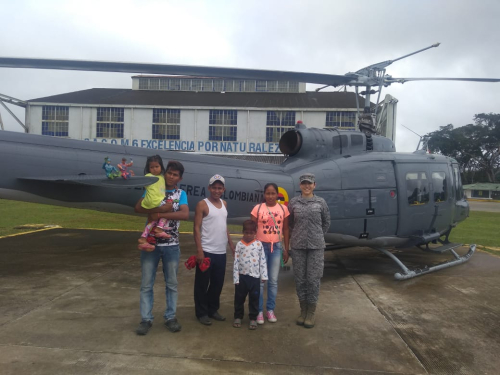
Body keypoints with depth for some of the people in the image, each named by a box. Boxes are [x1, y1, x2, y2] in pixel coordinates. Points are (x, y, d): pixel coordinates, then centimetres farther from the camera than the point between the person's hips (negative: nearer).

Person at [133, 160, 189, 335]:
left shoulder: (181, 194, 1)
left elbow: (185, 214, -15)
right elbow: (138, 207, -11)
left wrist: (159, 215, -20)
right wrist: (162, 208, -21)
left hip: (171, 245, 0)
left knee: (171, 283, 10)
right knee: (146, 284, 6)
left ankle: (170, 317, 24)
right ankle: (146, 319, 19)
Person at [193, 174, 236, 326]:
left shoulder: (224, 204, 12)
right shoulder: (202, 204, -7)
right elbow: (196, 228, -11)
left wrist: (232, 245, 15)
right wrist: (199, 250, -17)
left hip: (221, 252, 6)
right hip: (206, 251, -6)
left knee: (218, 283, 15)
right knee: (202, 284, 5)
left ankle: (213, 310, 29)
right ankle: (201, 313, 19)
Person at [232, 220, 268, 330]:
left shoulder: (259, 244, -2)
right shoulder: (239, 244, -2)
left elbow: (262, 261, 1)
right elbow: (236, 262, -2)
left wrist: (264, 275, -2)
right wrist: (236, 278, -4)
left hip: (255, 276, 0)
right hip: (242, 276, 0)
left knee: (254, 298, 9)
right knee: (239, 298, 11)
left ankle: (253, 319, 23)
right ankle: (238, 317, 28)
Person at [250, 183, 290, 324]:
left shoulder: (283, 209, 0)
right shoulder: (258, 208, -5)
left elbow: (285, 230, 6)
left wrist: (286, 249, 5)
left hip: (277, 247, 2)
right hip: (261, 246, -2)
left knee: (273, 280, 10)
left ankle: (270, 310, 21)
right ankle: (259, 311, 13)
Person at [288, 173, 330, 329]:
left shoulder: (321, 202, 1)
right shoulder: (293, 202, 2)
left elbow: (326, 222, 13)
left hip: (316, 247, -1)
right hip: (297, 246, 1)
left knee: (313, 279, 2)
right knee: (300, 279, 7)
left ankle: (311, 313, 16)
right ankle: (303, 310, 23)